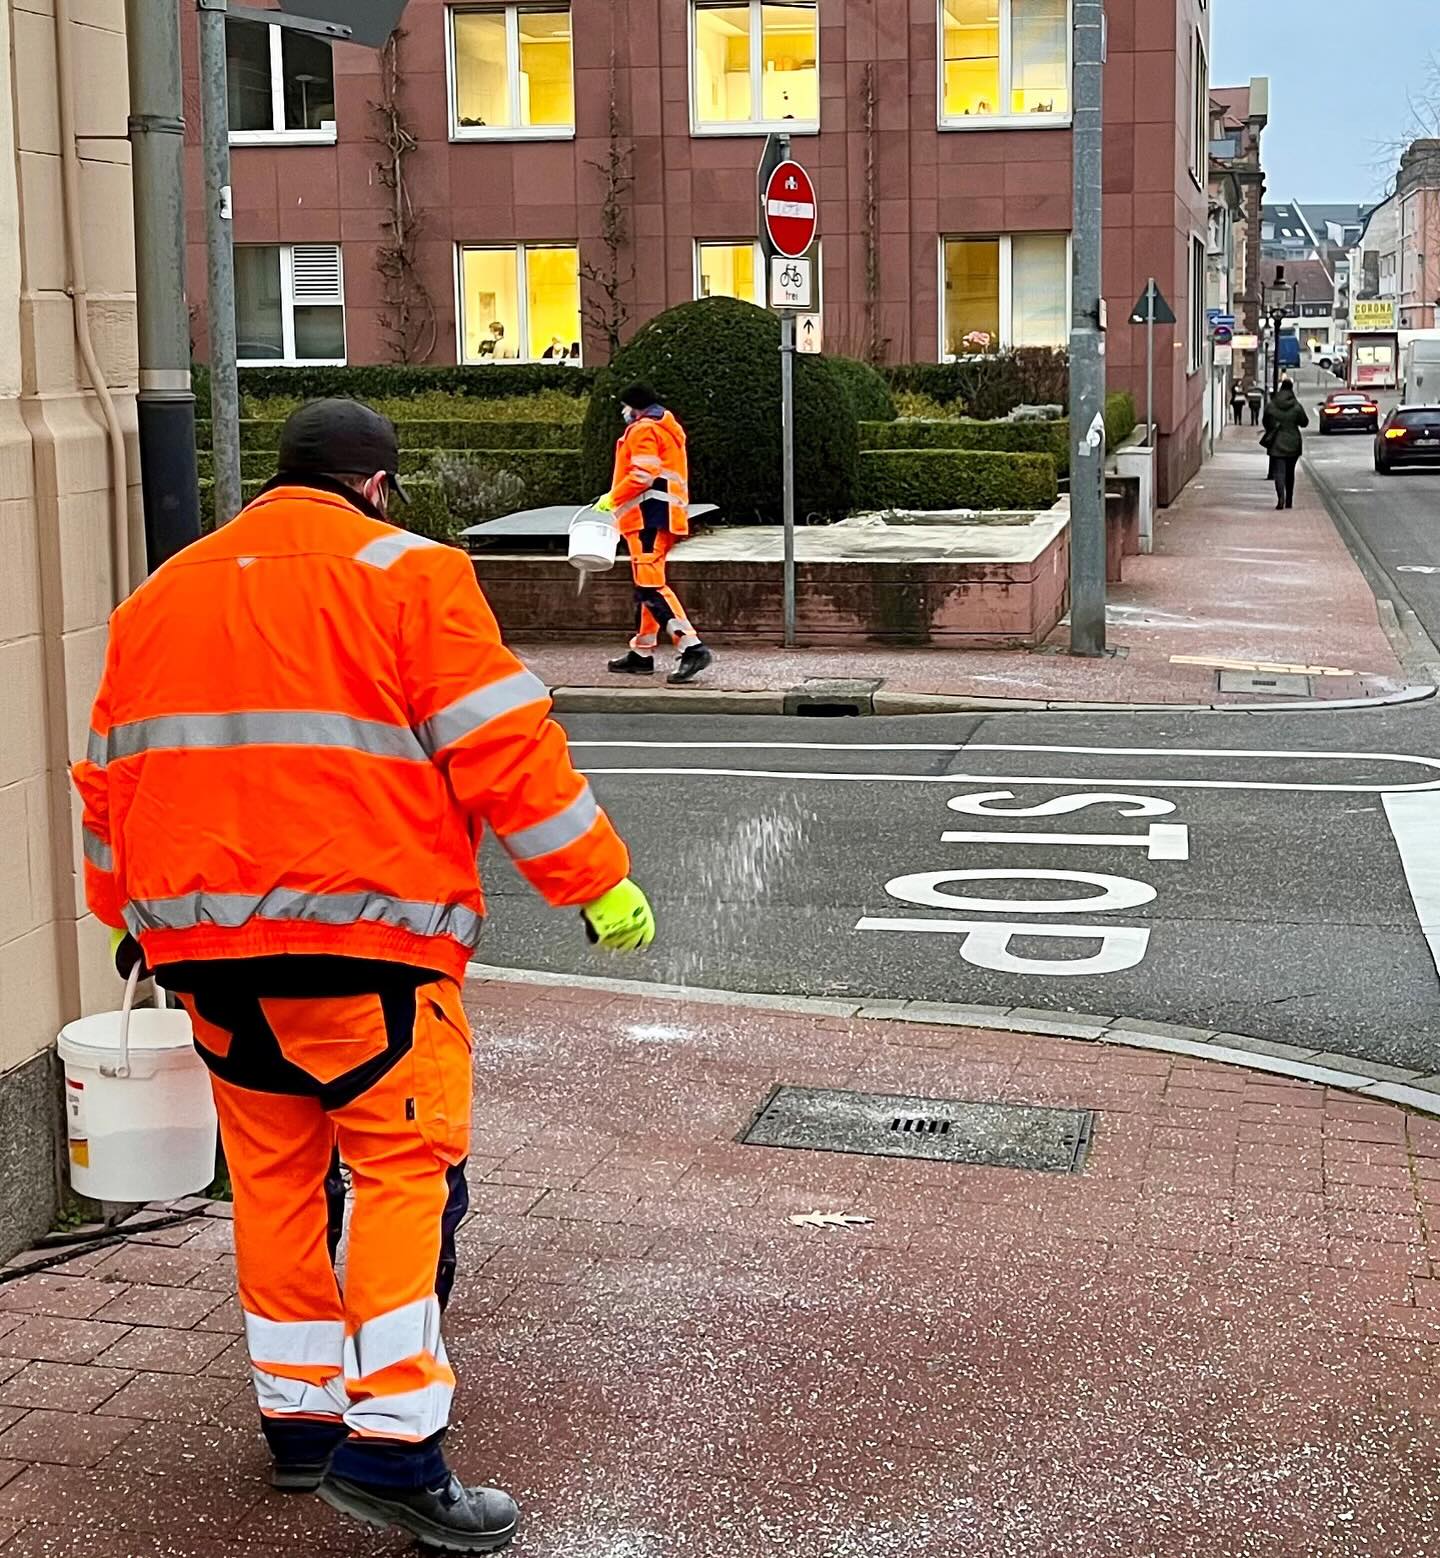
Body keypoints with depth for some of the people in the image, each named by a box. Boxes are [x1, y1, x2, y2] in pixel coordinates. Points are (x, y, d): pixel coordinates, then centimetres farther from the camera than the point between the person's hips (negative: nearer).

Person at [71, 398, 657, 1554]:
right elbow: (502, 745, -8)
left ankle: (297, 1421, 23)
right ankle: (394, 1447, -8)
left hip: (204, 939, 6)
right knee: (407, 1169, -3)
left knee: (273, 1175, 14)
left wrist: (130, 919, 32)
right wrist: (596, 881, -4)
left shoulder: (161, 595, 17)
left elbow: (111, 778, 21)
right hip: (361, 935, -6)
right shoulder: (404, 573, -2)